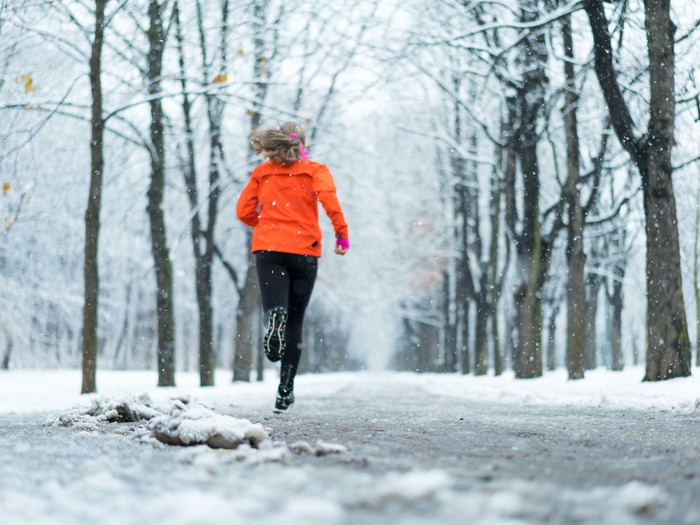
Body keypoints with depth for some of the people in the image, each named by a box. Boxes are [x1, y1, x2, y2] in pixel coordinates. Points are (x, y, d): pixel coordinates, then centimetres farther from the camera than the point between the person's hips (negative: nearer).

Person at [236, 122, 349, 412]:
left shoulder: (261, 172, 14)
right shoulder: (315, 170, 7)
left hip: (267, 248, 0)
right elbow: (328, 197, -13)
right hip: (304, 250, 0)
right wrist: (342, 234, -8)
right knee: (295, 321, 11)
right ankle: (285, 390, 11)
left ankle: (273, 323, -53)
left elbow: (244, 211, 8)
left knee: (277, 309, -14)